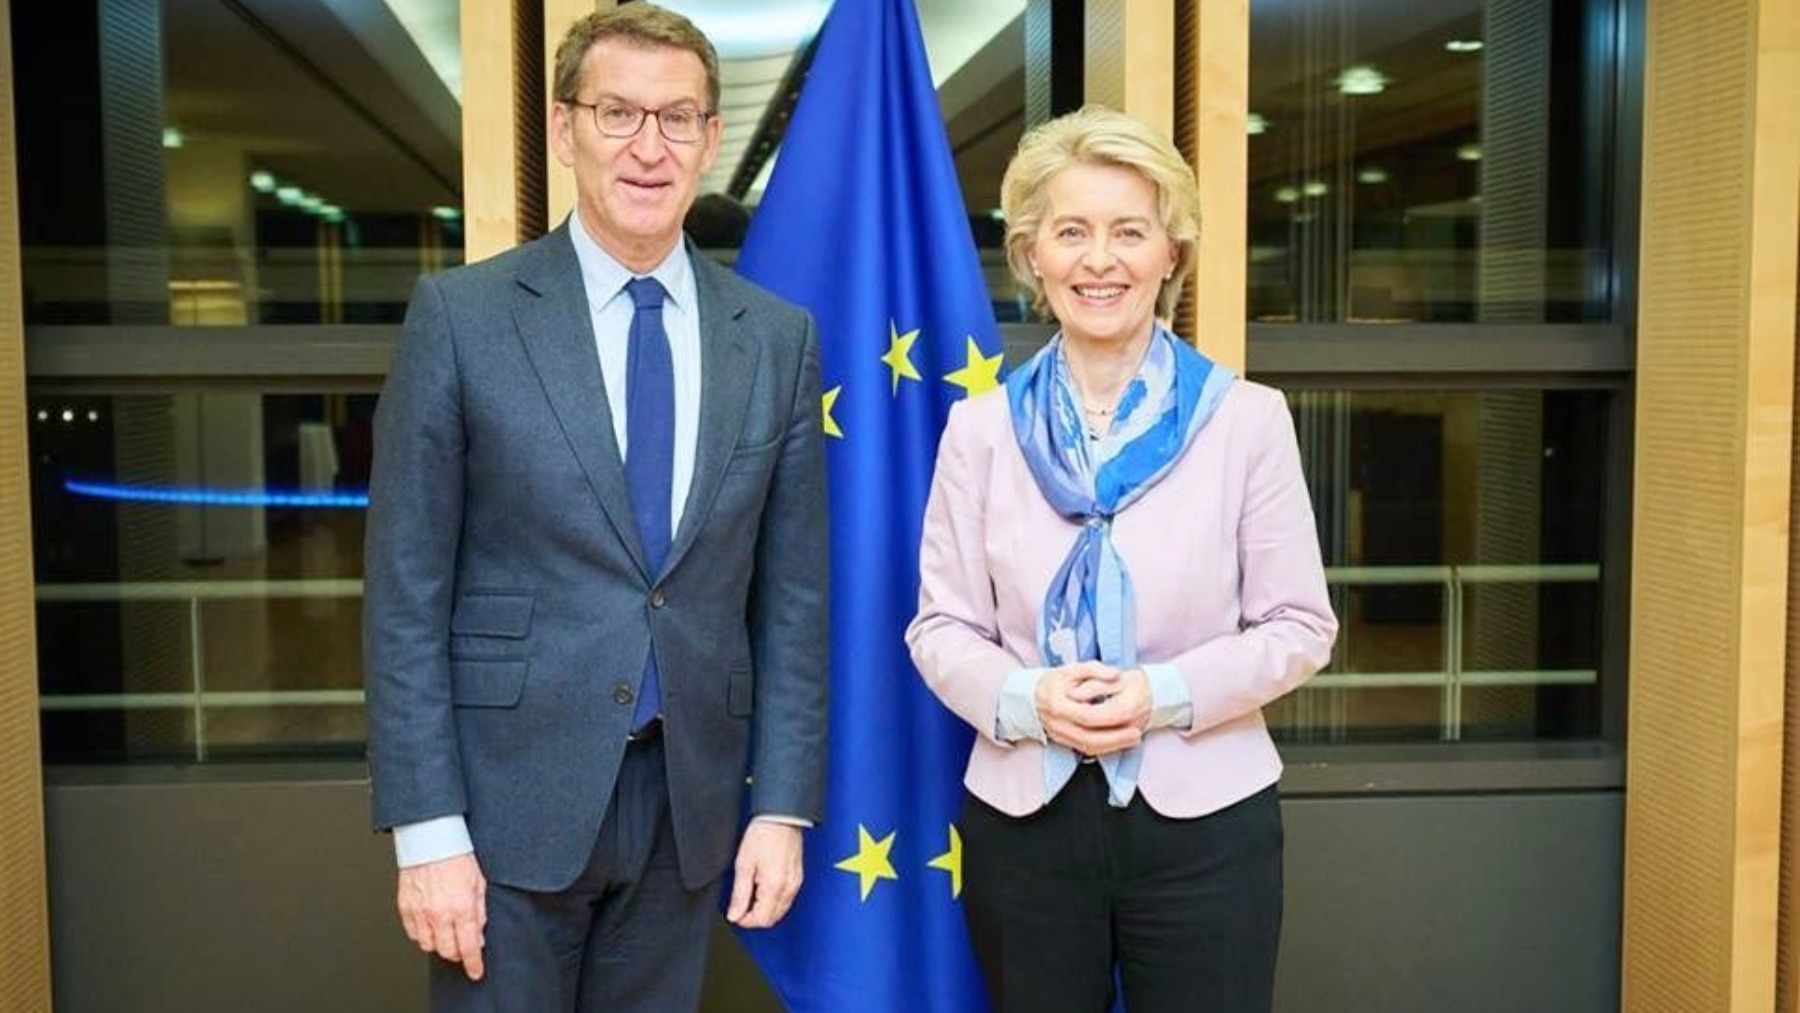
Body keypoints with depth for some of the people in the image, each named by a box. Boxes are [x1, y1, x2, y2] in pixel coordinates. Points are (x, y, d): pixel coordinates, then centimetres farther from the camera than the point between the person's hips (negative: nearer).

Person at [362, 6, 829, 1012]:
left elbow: (792, 597, 5)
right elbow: (406, 594, -6)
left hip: (690, 800, 3)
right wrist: (427, 830, -10)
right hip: (512, 792, -2)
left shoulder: (779, 339, 3)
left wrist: (783, 807, 2)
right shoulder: (461, 315, -5)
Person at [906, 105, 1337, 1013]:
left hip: (1204, 819, -1)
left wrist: (1167, 695, -17)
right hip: (1022, 819, 1)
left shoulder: (1246, 418, -2)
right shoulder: (980, 428, 1)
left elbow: (1300, 626, -2)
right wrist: (1024, 698, -18)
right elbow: (940, 627, 1)